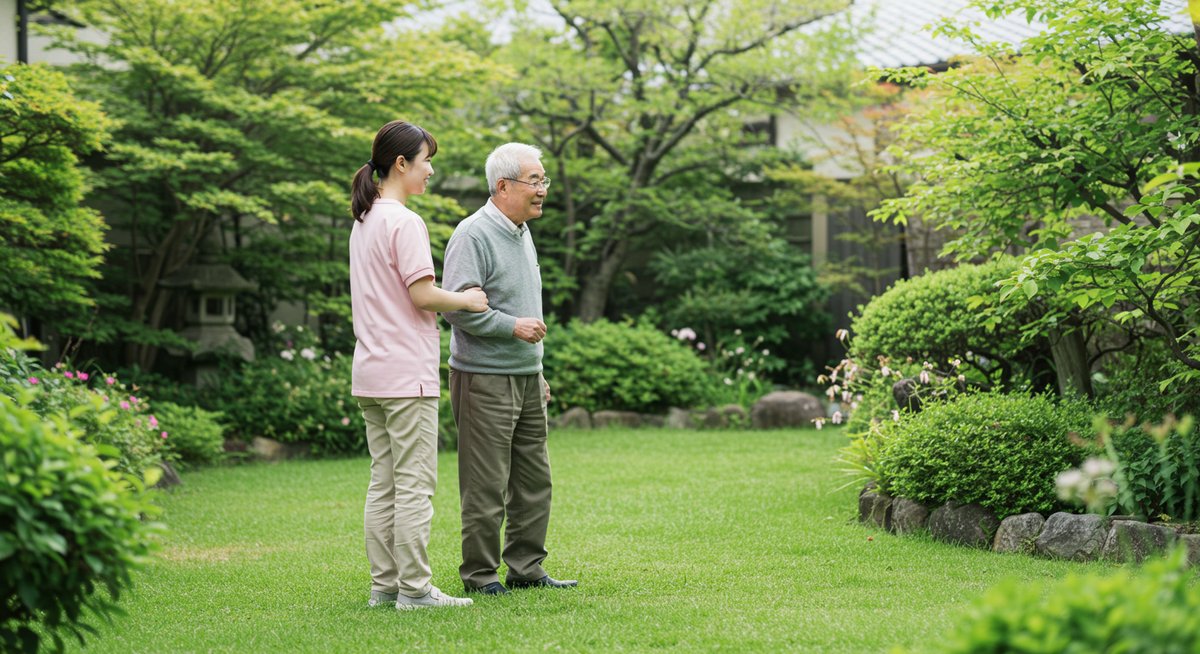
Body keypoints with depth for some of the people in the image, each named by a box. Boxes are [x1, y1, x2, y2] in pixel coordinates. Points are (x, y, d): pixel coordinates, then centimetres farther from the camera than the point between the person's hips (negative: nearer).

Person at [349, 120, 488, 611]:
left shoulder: (363, 221, 14)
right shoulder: (405, 222, -13)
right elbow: (423, 295, -18)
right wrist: (466, 300, -1)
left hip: (371, 372, 9)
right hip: (407, 373, -9)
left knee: (383, 483, 11)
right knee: (415, 484, -4)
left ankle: (384, 585, 14)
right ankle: (414, 588, -2)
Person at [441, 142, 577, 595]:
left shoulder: (522, 233, 16)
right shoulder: (474, 235, -13)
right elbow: (457, 306, -21)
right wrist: (513, 326, -19)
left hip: (525, 378, 9)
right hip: (485, 380, -9)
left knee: (535, 480, 11)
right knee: (485, 486, -4)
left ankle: (526, 568, 20)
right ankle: (480, 574, 5)